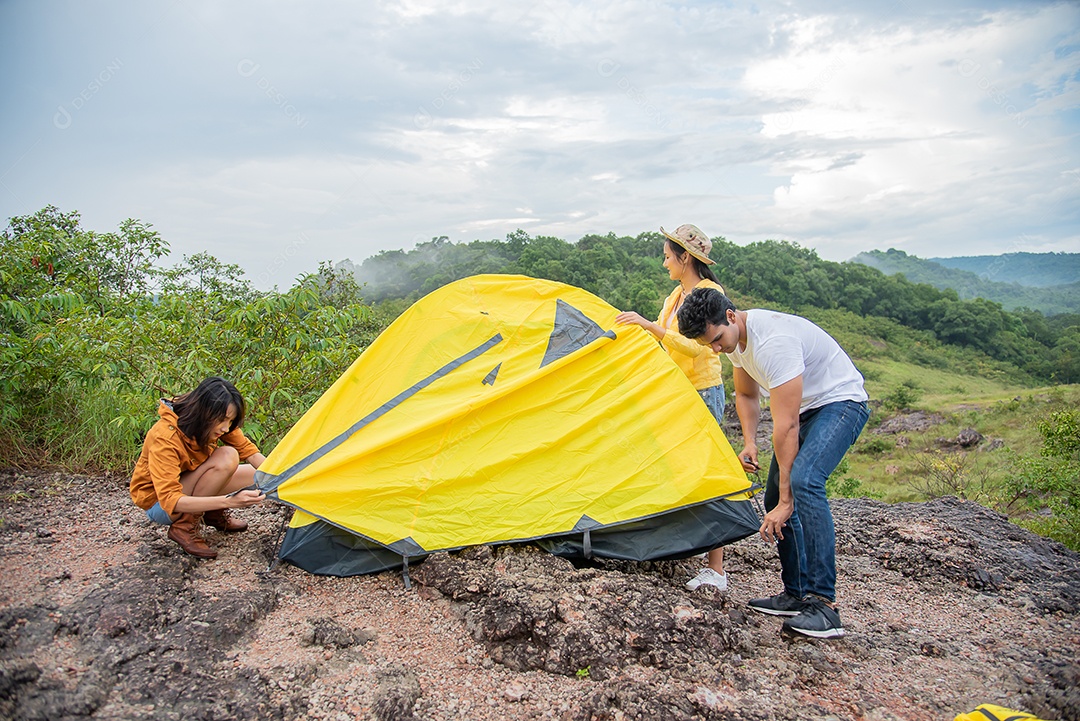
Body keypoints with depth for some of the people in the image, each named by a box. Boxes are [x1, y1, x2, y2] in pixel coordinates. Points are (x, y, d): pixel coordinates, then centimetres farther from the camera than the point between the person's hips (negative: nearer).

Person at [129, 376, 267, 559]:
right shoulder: (164, 438, -33)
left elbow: (248, 451, -6)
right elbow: (170, 501, -37)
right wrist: (228, 501, -49)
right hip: (158, 502, -7)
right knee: (226, 457, -30)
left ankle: (214, 514, 8)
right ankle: (184, 527, -17)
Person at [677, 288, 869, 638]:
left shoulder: (773, 341, -33)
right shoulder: (735, 339, -3)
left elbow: (786, 425, -31)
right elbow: (746, 395, 14)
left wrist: (786, 499, -27)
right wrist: (749, 444, -3)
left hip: (840, 402, -9)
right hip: (805, 408, 9)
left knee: (803, 482, -31)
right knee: (775, 499, 6)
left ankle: (824, 606, -26)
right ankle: (796, 594, 18)